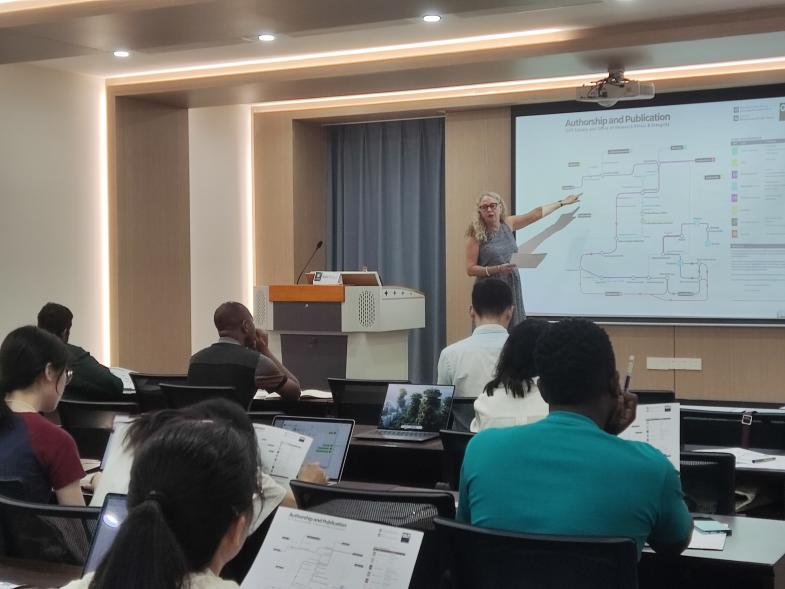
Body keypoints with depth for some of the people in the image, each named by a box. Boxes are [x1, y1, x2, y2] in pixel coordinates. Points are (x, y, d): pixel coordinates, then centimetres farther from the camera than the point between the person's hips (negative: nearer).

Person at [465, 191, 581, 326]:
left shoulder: (508, 224, 6)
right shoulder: (476, 235, -8)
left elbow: (536, 214, 17)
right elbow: (470, 269, -10)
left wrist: (562, 202, 24)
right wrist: (498, 269, -20)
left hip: (513, 289, 5)